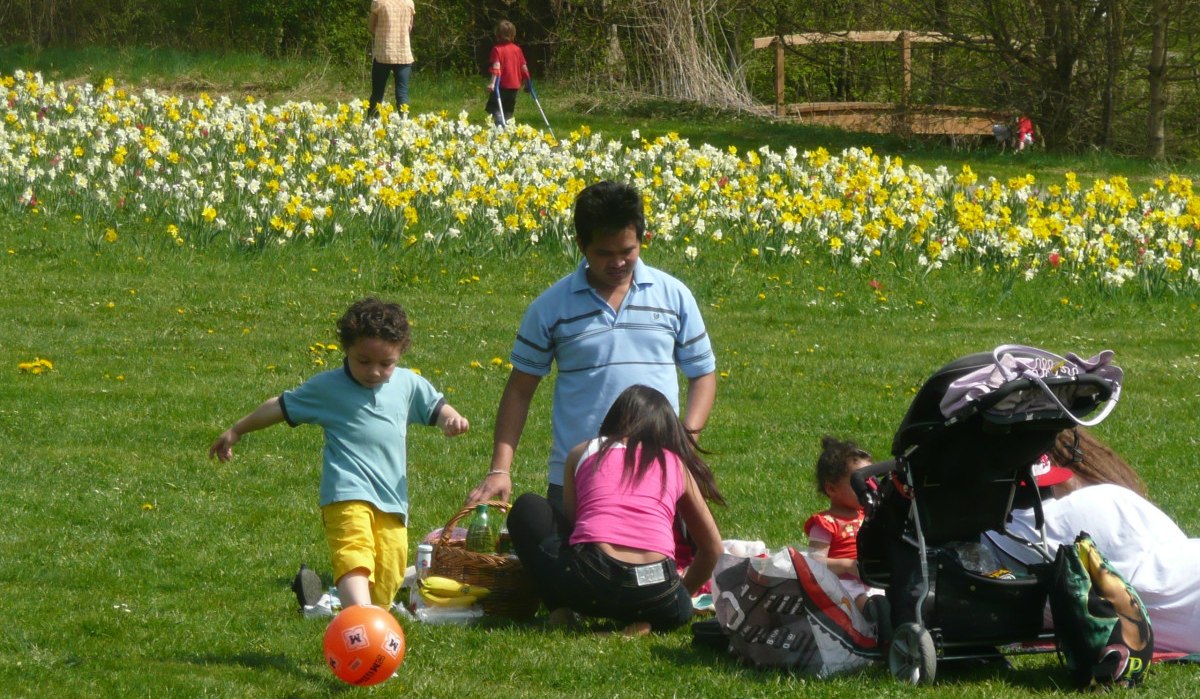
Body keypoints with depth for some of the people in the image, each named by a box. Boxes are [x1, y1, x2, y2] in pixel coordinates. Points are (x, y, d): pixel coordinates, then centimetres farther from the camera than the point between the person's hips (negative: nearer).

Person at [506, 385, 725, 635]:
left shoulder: (582, 453, 21)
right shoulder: (677, 464, 23)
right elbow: (713, 549, 27)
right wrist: (683, 592, 43)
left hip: (588, 584, -1)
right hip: (657, 593, 1)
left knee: (527, 509, 25)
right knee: (678, 610, 39)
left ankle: (560, 610, 8)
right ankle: (643, 621, 3)